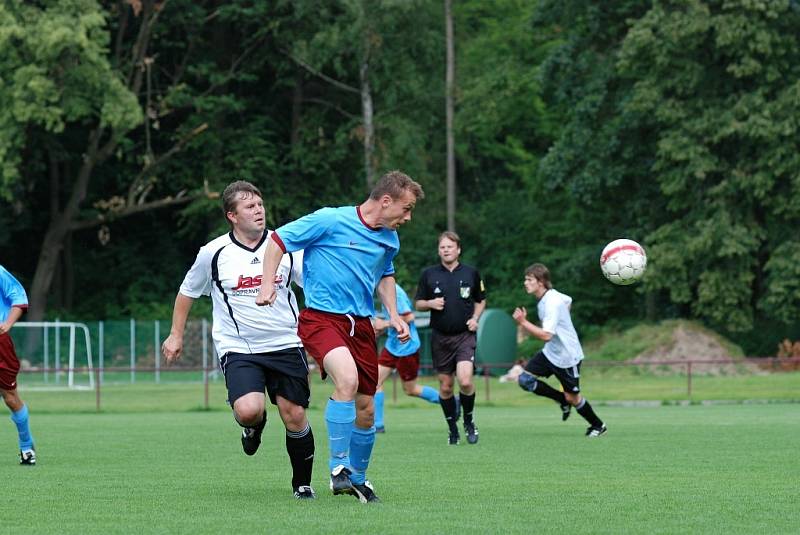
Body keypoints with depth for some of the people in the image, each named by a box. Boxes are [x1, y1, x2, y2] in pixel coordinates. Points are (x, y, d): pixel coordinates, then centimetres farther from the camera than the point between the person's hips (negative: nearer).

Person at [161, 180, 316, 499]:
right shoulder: (214, 253, -2)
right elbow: (187, 292, 14)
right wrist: (176, 335, 15)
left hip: (285, 344, 2)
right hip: (238, 349, -2)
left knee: (294, 416, 0)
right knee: (248, 410, -24)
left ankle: (302, 483, 21)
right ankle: (254, 425, 15)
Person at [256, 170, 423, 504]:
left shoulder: (389, 239, 9)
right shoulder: (331, 221, -12)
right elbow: (279, 240, -6)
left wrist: (393, 314, 16)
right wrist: (267, 286, -15)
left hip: (360, 324, 7)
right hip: (321, 317, -7)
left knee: (365, 408, 8)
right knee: (347, 380, -31)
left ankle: (357, 477, 31)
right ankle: (338, 467, -19)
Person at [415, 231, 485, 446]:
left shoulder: (471, 273, 5)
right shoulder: (429, 274, 4)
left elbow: (481, 300, 17)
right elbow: (419, 303, 11)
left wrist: (475, 318, 0)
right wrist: (430, 303, -10)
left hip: (465, 335, -2)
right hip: (440, 337, 2)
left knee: (465, 381, -18)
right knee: (445, 386, 4)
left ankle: (469, 421, 7)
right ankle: (453, 429, 20)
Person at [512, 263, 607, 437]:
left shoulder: (552, 303, -27)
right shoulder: (549, 296, 1)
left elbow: (546, 335, -34)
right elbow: (568, 300, 23)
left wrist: (523, 322, -34)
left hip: (567, 357, -9)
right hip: (550, 353, 9)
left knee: (572, 398, 3)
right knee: (524, 380, -4)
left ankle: (598, 426, 27)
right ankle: (563, 400, 13)